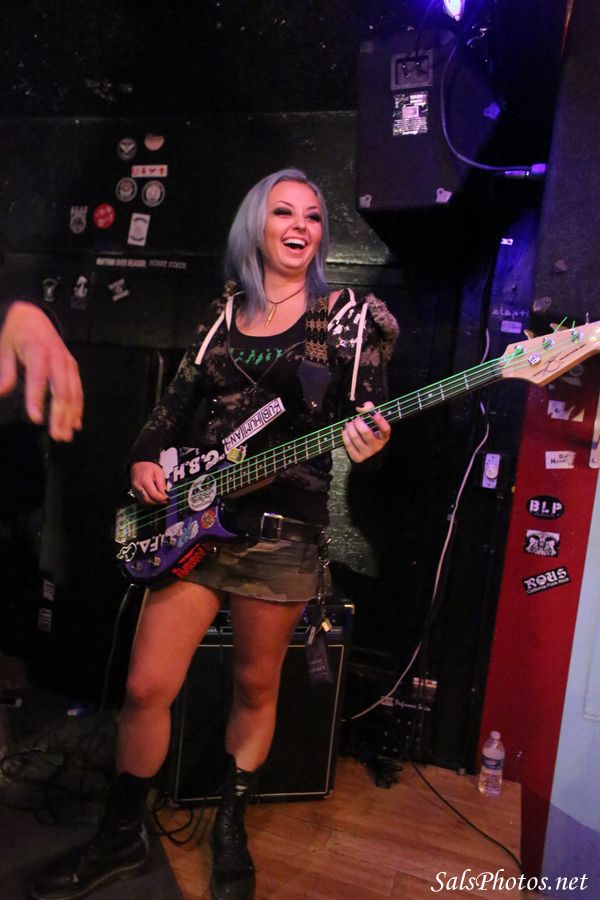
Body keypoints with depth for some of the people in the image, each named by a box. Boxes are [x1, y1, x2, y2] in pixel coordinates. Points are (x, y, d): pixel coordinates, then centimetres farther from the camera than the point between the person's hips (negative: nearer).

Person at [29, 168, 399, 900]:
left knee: (256, 684, 13)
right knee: (146, 686, 5)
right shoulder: (223, 312, 11)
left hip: (284, 529, -2)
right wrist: (146, 458, -1)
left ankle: (230, 828, 39)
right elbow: (176, 402, 15)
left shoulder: (349, 317, 2)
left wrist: (367, 447, -24)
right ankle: (121, 836, 31)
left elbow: (369, 421, -1)